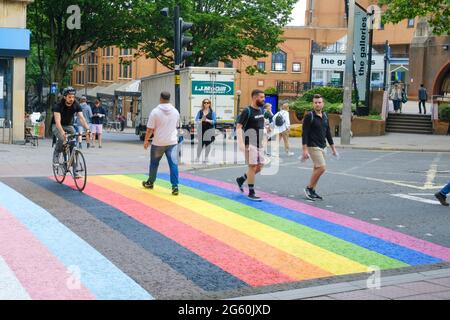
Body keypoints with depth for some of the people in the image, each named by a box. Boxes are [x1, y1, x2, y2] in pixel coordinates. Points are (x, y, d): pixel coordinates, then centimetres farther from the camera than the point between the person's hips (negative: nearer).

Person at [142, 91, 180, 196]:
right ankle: (175, 186, -13)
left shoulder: (155, 111, -10)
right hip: (172, 141, 2)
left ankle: (150, 183, 32)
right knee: (173, 164, -3)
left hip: (158, 143, -2)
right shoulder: (175, 112, 4)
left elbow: (150, 129, -10)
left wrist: (146, 140, 2)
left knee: (154, 163, 16)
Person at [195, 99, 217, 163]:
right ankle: (198, 157, 11)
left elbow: (214, 121, -4)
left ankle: (206, 158, 15)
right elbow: (196, 120, 3)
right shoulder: (200, 112, 8)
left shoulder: (212, 112, 3)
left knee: (208, 144, 3)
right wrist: (201, 120, -16)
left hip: (209, 130, -1)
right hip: (201, 130, 1)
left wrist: (207, 120, -18)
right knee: (200, 144, 0)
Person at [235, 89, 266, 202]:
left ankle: (241, 179, 29)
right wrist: (241, 143, -27)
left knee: (260, 166, 10)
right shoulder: (247, 111, -13)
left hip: (259, 144, 8)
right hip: (250, 144, -8)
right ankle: (251, 193, 2)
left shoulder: (261, 110, 12)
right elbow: (239, 127, -17)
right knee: (253, 166, -6)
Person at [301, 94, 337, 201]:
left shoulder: (325, 116, 11)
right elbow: (305, 134, -14)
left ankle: (312, 191, 15)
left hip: (322, 147, 7)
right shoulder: (309, 116, -10)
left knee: (317, 169, 8)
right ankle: (309, 188, -1)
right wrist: (305, 150, -19)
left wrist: (333, 148, 15)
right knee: (322, 168, -14)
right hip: (313, 147, -7)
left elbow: (328, 133, 17)